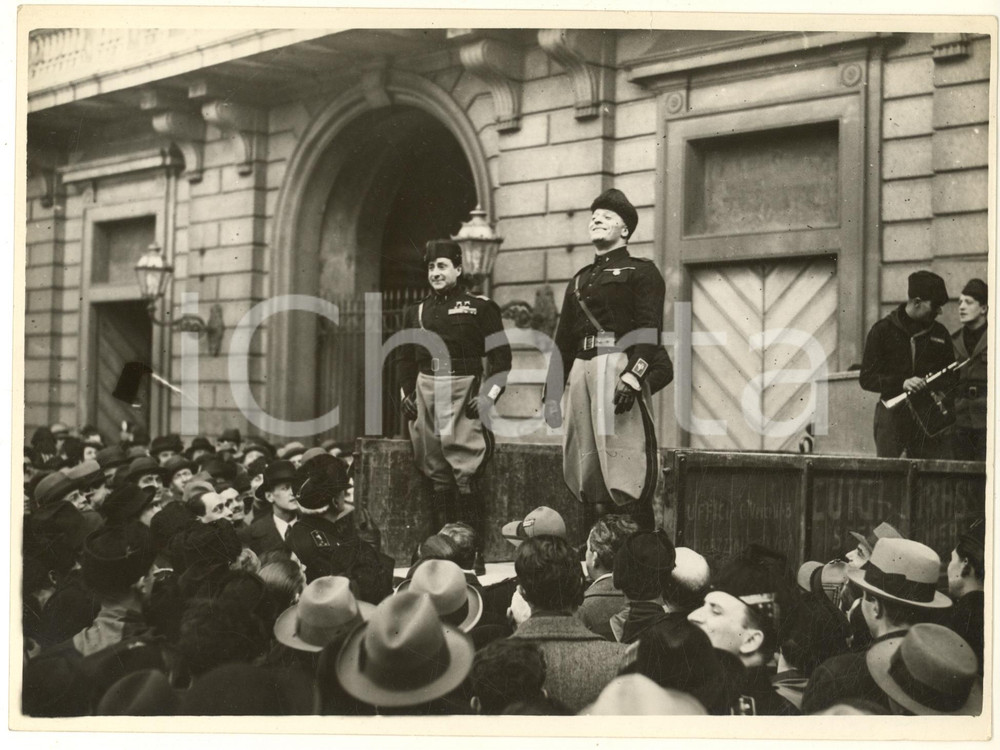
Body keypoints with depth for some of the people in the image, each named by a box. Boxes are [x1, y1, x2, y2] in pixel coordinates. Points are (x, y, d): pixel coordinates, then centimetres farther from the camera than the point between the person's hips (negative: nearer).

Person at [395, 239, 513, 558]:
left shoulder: (480, 307, 3)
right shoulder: (416, 312, 17)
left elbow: (500, 355, 0)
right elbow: (404, 357, 22)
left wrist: (488, 396, -9)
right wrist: (406, 393, 10)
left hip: (464, 390, -4)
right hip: (426, 392, 4)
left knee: (464, 474, -9)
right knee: (437, 476, 6)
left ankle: (474, 551, -5)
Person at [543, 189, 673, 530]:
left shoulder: (641, 271, 5)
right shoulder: (580, 280, 25)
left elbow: (649, 330, -8)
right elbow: (563, 339, 23)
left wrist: (632, 377, -21)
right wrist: (552, 391, 16)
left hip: (619, 364, -6)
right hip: (581, 370, 6)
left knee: (625, 474, -11)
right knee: (587, 473, 5)